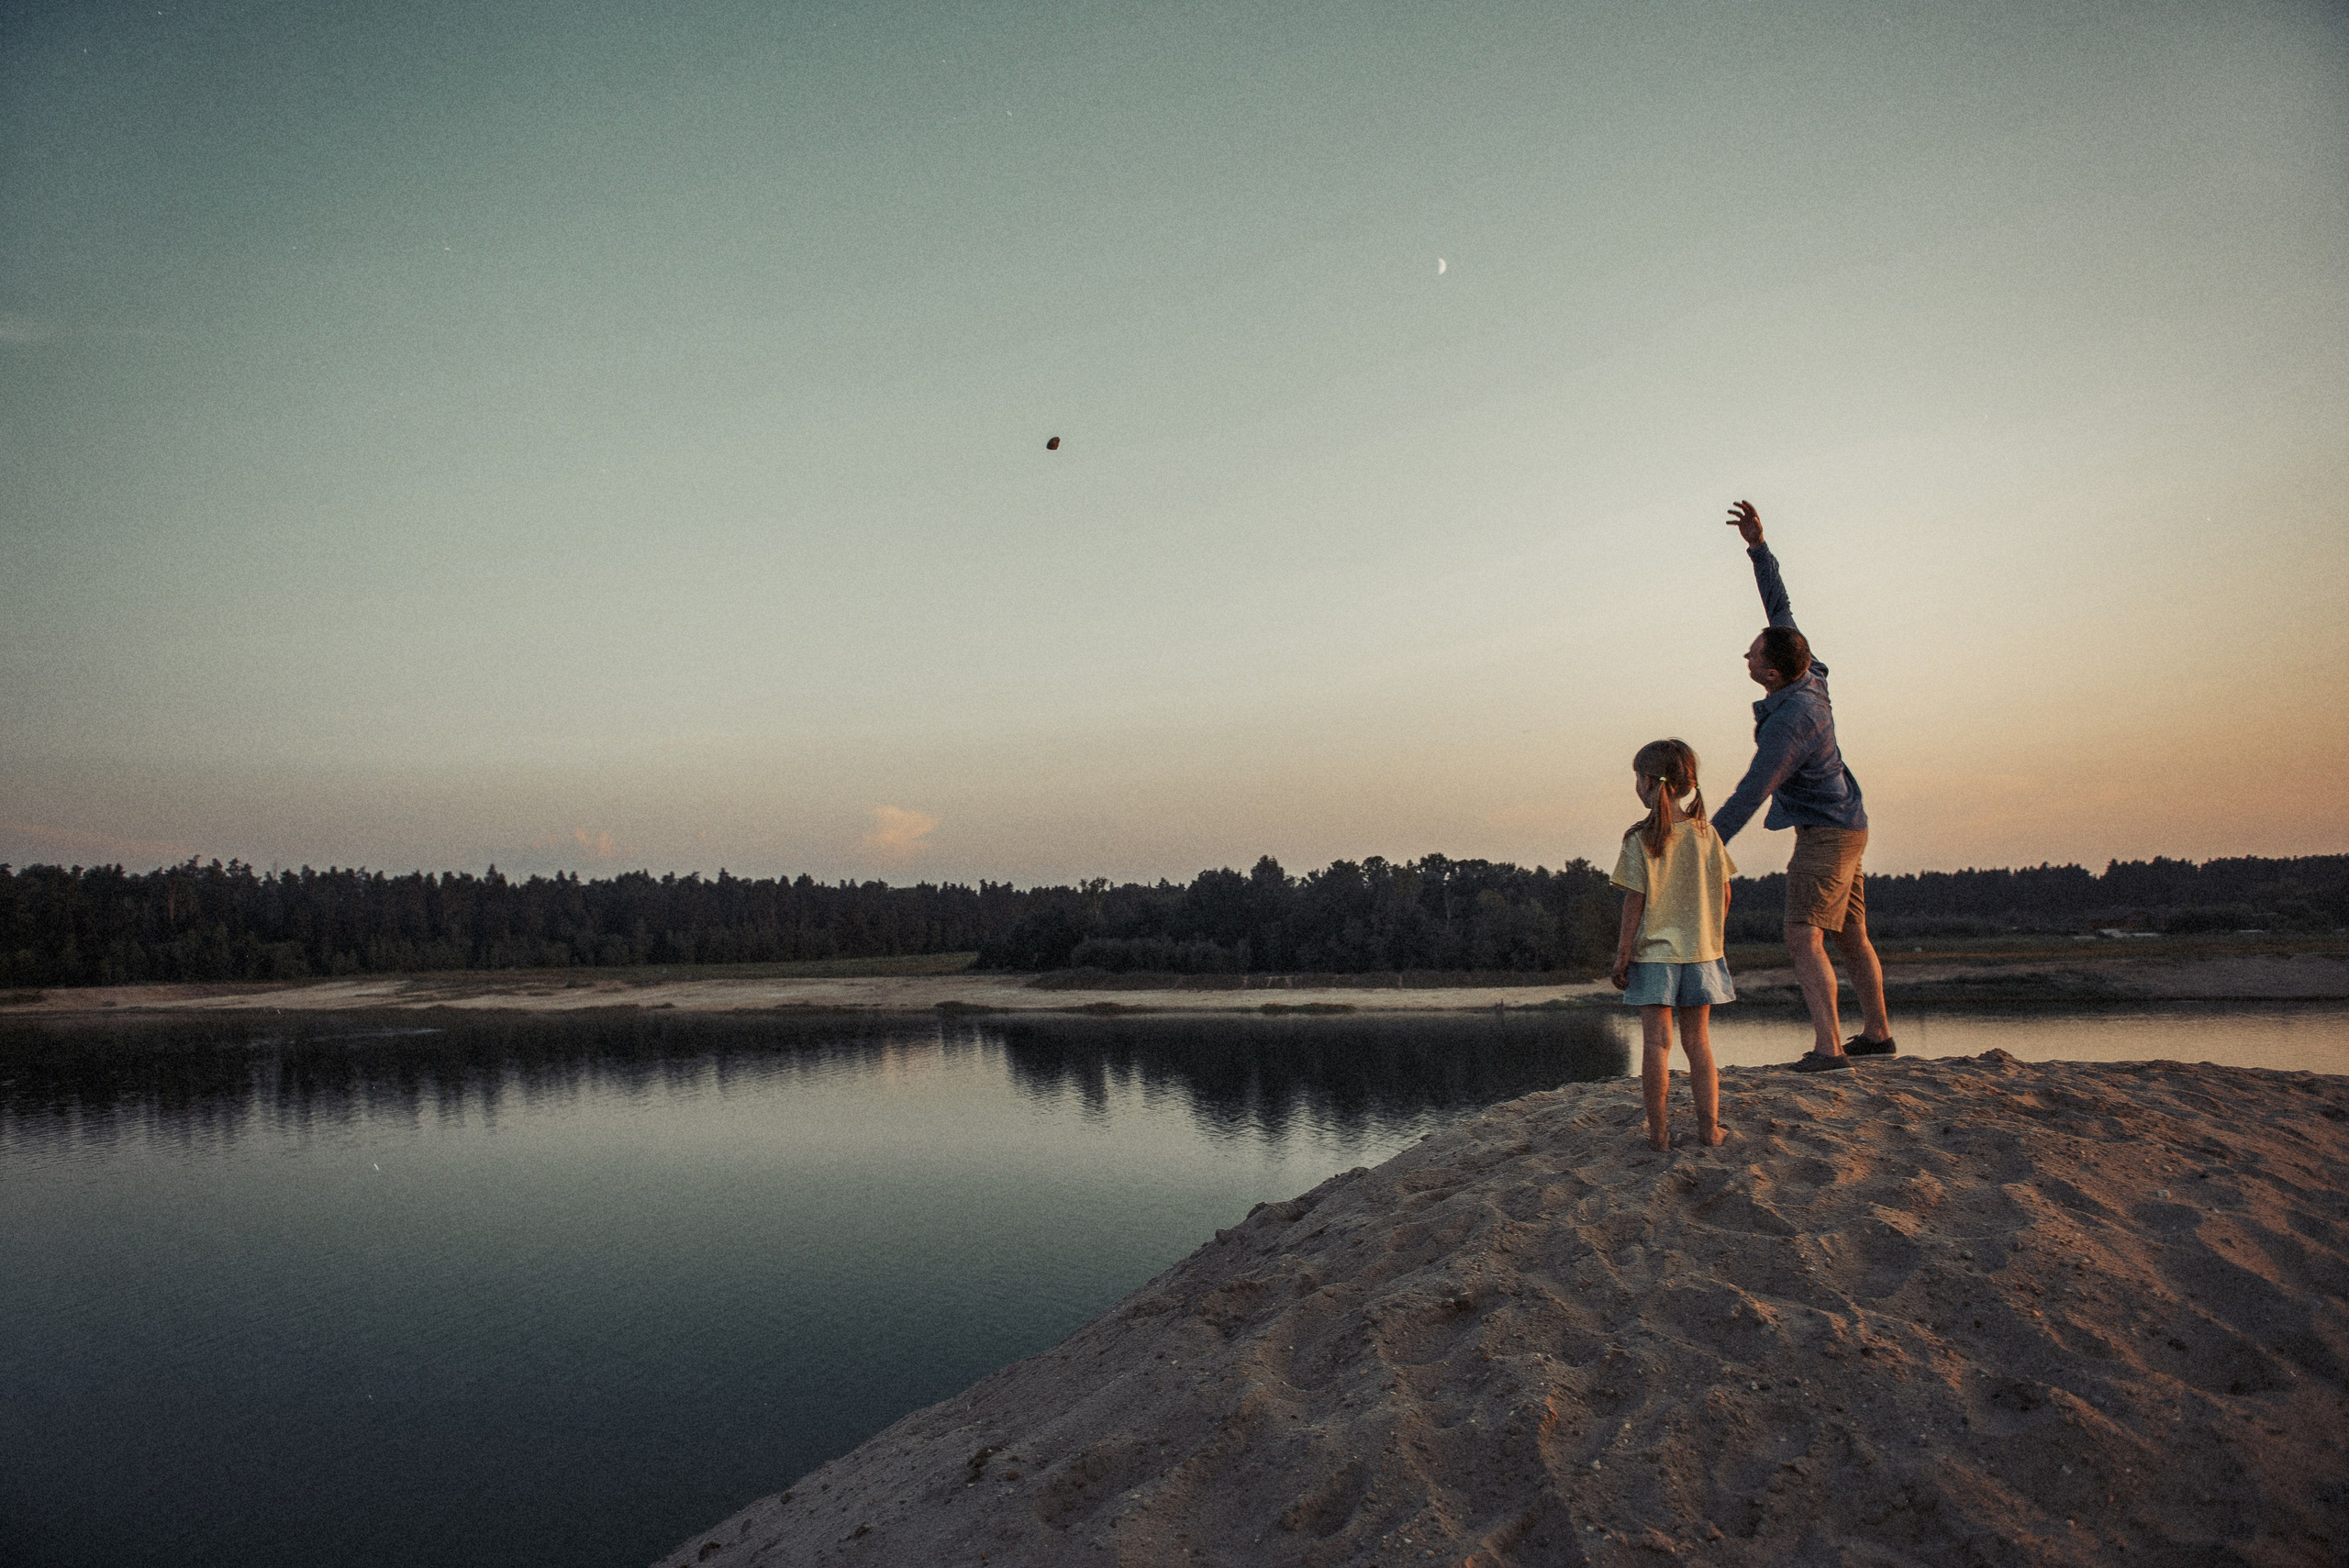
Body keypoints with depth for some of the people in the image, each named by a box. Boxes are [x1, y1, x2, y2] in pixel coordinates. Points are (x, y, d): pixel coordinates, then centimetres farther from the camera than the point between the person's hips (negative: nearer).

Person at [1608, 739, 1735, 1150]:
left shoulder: (1641, 840, -10)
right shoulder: (1706, 833, 1)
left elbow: (1635, 904, -11)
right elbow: (1723, 896, 6)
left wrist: (1621, 958, -5)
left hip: (1653, 952, -3)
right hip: (1701, 952, 4)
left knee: (1656, 1041, 1)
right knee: (1698, 1041, 12)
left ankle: (1659, 1130, 4)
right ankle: (1709, 1126, 11)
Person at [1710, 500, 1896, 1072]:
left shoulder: (1788, 722, -26)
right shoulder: (1809, 676, -1)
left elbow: (1750, 794, -28)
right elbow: (1780, 607, 11)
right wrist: (1758, 546, 8)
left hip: (1825, 834, -10)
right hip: (1847, 826, 10)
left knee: (1803, 939, -16)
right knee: (1851, 936, 18)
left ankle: (1828, 1046, -23)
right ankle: (1876, 1032, 30)